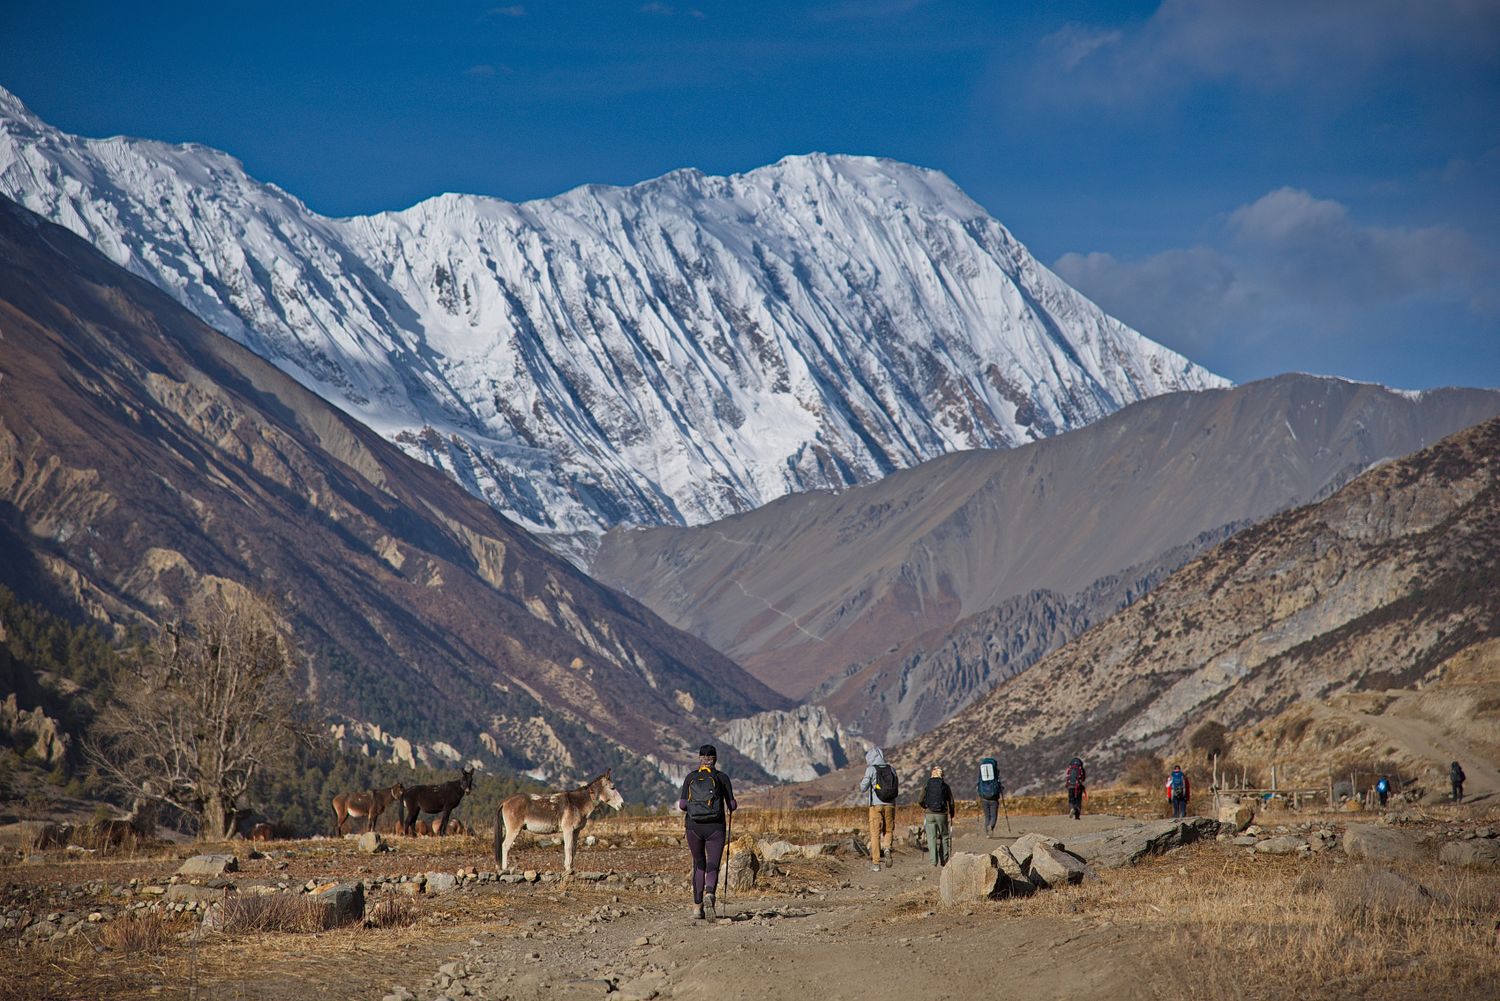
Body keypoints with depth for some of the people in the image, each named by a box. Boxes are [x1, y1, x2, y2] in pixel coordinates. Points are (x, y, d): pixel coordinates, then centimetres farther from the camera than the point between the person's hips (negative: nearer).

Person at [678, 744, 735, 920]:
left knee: (699, 865, 18)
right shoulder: (722, 777, 1)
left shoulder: (691, 777, 5)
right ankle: (709, 892, -34)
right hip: (715, 827, -2)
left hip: (694, 826, 2)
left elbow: (682, 805, -1)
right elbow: (732, 805, 2)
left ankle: (697, 905, 13)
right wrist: (728, 810, 25)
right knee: (713, 866, -3)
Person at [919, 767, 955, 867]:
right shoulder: (945, 786, 2)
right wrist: (951, 815, 17)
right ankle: (943, 860, 14)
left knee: (931, 838, 2)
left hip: (929, 814, 0)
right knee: (944, 837, 15)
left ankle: (933, 861, -8)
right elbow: (951, 802, 1)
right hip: (942, 815, 0)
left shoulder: (927, 786, 4)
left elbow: (920, 801, -1)